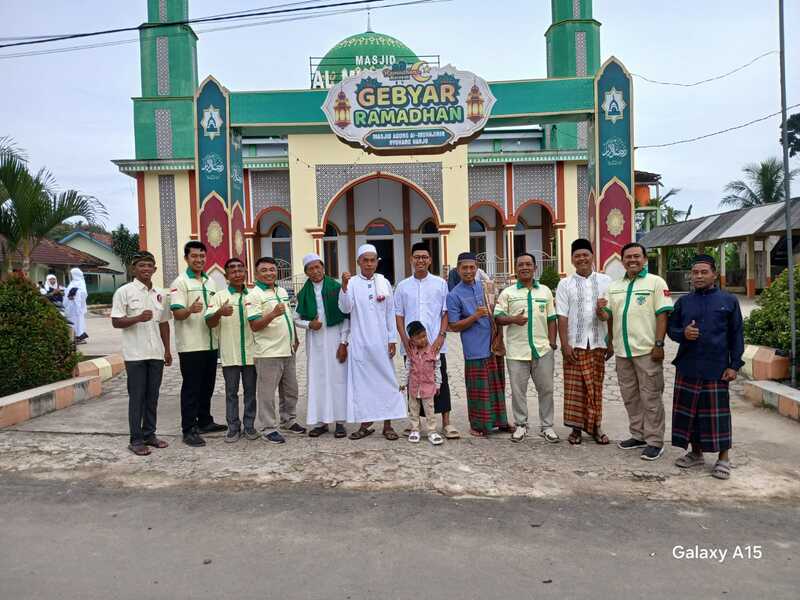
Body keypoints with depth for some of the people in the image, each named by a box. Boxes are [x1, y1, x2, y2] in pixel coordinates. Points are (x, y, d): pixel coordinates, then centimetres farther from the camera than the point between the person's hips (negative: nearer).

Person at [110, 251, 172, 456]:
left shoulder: (160, 294, 11)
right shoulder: (124, 292, -4)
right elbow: (116, 322, -8)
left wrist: (167, 350, 14)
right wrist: (138, 318, -23)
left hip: (156, 354, 5)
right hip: (135, 354, -5)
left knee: (152, 396, 11)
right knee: (137, 397, 0)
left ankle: (149, 434, 22)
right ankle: (136, 440, 8)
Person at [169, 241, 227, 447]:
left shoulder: (210, 281, 14)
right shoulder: (180, 282, -7)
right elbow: (177, 313, -16)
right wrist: (190, 310, -35)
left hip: (211, 343, 7)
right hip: (190, 345, -7)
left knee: (207, 386, 15)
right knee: (191, 388, -1)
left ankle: (205, 421, 28)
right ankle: (189, 430, 6)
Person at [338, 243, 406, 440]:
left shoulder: (384, 283, 5)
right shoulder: (352, 283, 0)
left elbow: (390, 313, 6)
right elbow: (345, 309, -12)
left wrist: (392, 340, 2)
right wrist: (344, 286, -25)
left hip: (381, 341, 1)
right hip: (359, 342, -1)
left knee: (386, 380, 4)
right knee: (361, 381, 4)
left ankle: (387, 425, 13)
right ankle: (365, 424, 16)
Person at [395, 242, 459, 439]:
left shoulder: (440, 284, 4)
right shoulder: (403, 286, 7)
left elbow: (446, 312, 3)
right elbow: (398, 316, 7)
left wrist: (441, 336, -8)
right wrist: (405, 340, -3)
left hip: (435, 344, -1)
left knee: (440, 382, 0)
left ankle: (446, 423, 8)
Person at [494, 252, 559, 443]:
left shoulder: (545, 291, 10)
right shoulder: (507, 293, 3)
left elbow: (551, 319, 12)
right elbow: (497, 318, 0)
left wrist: (552, 342, 3)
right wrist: (513, 319, -18)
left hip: (542, 350, 2)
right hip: (517, 351, -1)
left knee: (546, 389, 7)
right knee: (518, 390, 5)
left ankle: (546, 426, 20)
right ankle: (521, 425, 20)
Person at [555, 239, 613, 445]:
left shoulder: (605, 281, 5)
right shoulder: (565, 284, 2)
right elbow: (562, 317, -2)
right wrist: (565, 344, -8)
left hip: (598, 343, 1)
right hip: (575, 343, -1)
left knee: (596, 387, 8)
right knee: (574, 388, 3)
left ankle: (595, 426, 19)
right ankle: (576, 427, 13)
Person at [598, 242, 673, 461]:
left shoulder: (656, 282, -3)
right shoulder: (614, 286, 12)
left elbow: (662, 315, -9)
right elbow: (608, 315, 13)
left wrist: (659, 344, -15)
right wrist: (601, 310, -10)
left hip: (647, 350, -6)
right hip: (622, 351, 6)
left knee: (650, 397, 0)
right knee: (630, 396, 14)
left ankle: (654, 442, 9)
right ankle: (638, 436, 27)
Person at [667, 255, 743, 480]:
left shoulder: (728, 301, 3)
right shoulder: (683, 302, 10)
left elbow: (736, 335, 3)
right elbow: (671, 328, 13)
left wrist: (734, 365, -3)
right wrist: (683, 333, -10)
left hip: (716, 368, -3)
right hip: (687, 367, 3)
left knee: (717, 412, 0)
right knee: (688, 410, 8)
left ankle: (723, 458, 13)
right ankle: (696, 453, 23)